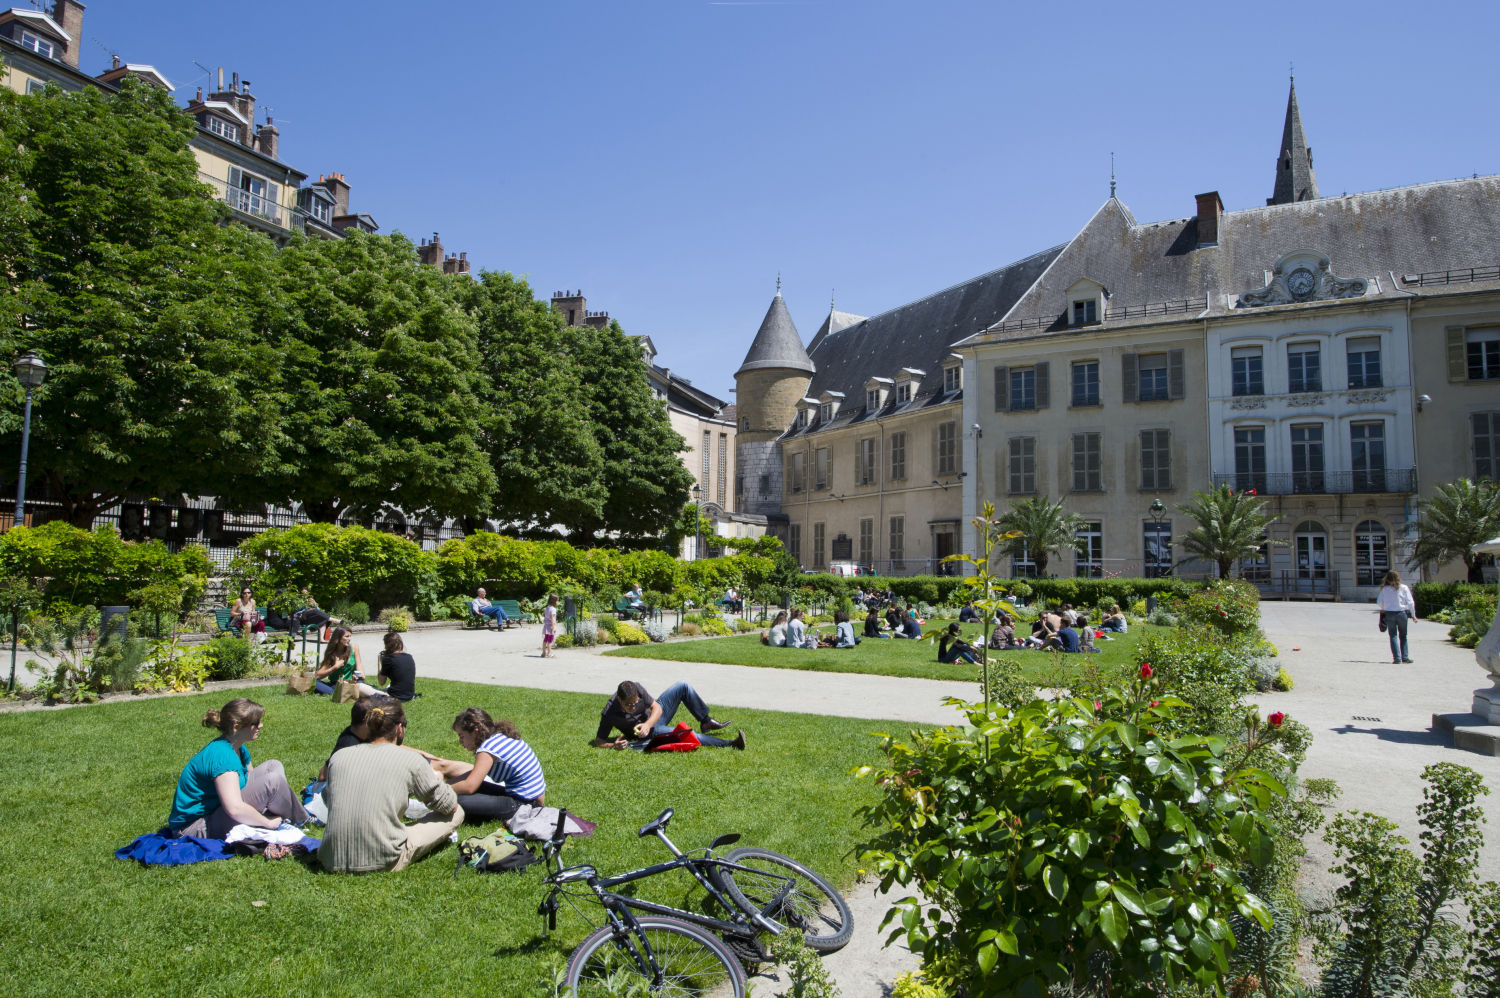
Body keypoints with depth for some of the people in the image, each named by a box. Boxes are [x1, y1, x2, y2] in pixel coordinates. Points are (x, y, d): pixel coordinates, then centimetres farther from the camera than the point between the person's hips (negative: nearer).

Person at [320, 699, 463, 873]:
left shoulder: (338, 756, 5)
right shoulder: (411, 760, -6)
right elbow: (450, 806, 4)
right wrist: (437, 779, 26)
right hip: (384, 863, -5)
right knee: (457, 813, 9)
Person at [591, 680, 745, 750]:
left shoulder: (636, 687, -21)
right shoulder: (609, 714, -29)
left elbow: (656, 708, -14)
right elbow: (598, 741, -22)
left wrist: (647, 724, -33)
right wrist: (613, 745, -42)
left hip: (655, 715, 5)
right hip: (650, 732, -5)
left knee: (683, 686, -4)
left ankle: (706, 722, 9)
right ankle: (729, 744, -28)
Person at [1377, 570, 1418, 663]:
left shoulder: (1384, 589, -3)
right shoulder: (1403, 588, -4)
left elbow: (1379, 602, -1)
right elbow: (1410, 602, -4)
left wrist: (1384, 609, 20)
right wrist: (1413, 615, 5)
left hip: (1389, 614, 0)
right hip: (1401, 613, 0)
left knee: (1393, 636, 5)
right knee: (1403, 636, 14)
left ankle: (1397, 658, -3)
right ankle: (1405, 657, 13)